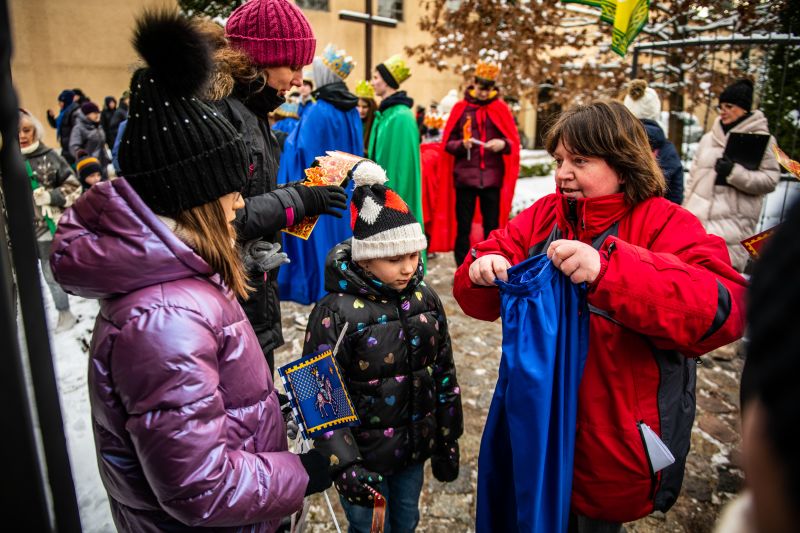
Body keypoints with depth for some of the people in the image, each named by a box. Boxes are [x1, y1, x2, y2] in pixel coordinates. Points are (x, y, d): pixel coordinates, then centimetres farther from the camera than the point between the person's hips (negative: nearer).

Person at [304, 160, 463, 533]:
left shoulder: (425, 299, -4)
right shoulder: (336, 313, -21)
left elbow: (444, 373, 5)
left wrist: (448, 440, 10)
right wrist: (344, 464, -24)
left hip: (415, 448, 5)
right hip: (364, 456, -5)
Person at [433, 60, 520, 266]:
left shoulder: (501, 108, 6)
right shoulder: (460, 108, 4)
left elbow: (514, 142, 4)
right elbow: (447, 143, 4)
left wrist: (502, 144, -17)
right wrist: (461, 144, -16)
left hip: (492, 178, 0)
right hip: (465, 177, 0)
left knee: (492, 226, 6)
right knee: (463, 227, 4)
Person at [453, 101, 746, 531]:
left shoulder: (666, 225, -13)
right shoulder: (543, 216, 0)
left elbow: (722, 309, -31)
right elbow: (482, 301, -1)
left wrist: (609, 269, -43)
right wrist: (482, 269, -25)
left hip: (617, 442, -3)